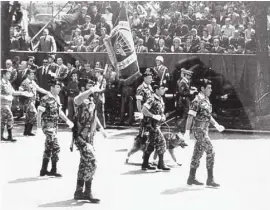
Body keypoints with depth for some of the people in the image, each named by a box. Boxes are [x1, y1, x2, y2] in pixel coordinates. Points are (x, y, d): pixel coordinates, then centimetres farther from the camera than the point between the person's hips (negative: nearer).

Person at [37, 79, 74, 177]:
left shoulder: (57, 98, 9)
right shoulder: (46, 99, -16)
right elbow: (39, 113, -17)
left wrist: (67, 120, 15)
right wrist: (39, 127, -21)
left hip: (54, 126, 8)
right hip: (48, 126, -8)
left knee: (48, 149, 13)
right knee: (55, 147, -10)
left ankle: (43, 170, 22)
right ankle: (53, 170, -2)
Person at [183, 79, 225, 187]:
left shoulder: (206, 100, 12)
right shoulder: (197, 100, -15)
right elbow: (190, 116, -17)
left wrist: (216, 125, 18)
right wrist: (187, 131, -20)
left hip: (204, 129, 9)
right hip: (199, 130, -9)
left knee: (198, 153, 12)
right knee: (210, 152, -10)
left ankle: (191, 178, 19)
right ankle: (210, 179, -5)